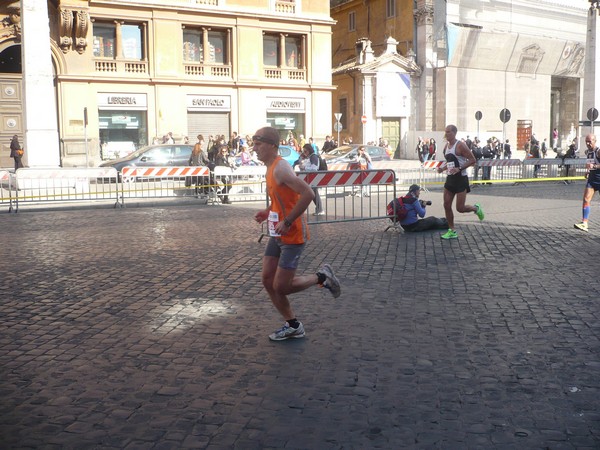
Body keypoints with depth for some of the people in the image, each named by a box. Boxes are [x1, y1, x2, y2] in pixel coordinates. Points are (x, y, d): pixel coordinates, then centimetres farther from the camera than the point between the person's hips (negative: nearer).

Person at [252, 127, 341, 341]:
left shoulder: (280, 168, -20)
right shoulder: (271, 168, 10)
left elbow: (308, 194, -29)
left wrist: (287, 222, -25)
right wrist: (268, 212, 9)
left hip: (293, 236, -9)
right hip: (277, 234, 10)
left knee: (281, 287, -5)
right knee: (268, 281, 8)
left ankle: (322, 277, 16)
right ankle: (293, 326, 21)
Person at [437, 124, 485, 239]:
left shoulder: (460, 145, -14)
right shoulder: (446, 146, 10)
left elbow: (472, 160, -16)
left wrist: (459, 169, -25)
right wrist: (443, 168, 4)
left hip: (460, 179, -8)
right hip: (450, 178, 8)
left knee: (460, 208, -6)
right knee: (447, 206, 3)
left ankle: (476, 208, 26)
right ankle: (452, 231, 13)